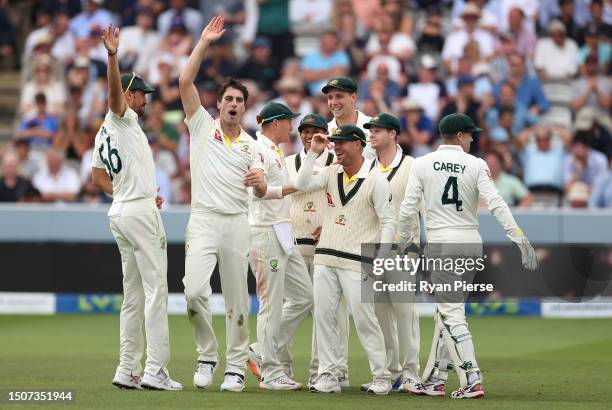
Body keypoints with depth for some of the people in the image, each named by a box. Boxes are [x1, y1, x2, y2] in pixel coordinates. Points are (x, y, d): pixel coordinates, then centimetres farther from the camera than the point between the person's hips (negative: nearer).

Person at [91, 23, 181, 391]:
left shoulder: (104, 133, 20)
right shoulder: (121, 118, -5)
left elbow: (98, 177, 23)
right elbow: (114, 91, -26)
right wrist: (113, 56, -41)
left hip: (120, 212, 10)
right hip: (141, 212, -10)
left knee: (134, 293, 11)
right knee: (156, 288, -10)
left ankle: (128, 371, 10)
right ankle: (155, 371, -15)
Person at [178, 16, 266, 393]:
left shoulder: (252, 146, 12)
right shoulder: (203, 125, 10)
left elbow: (260, 190, -1)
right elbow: (185, 82, -1)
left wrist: (260, 185, -25)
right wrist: (204, 43, -4)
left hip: (238, 224, 2)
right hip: (203, 220, -2)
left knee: (237, 299, 2)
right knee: (195, 290, -17)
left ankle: (237, 367, 9)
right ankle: (207, 356, 0)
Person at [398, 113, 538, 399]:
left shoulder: (422, 164, -1)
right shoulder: (477, 165, 0)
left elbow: (409, 208, -3)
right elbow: (496, 203, -11)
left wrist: (404, 241, 12)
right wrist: (520, 239, -14)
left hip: (442, 243, -3)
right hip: (472, 243, 3)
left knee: (451, 313, -5)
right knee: (447, 310, 14)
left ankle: (472, 381, -16)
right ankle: (434, 380, 18)